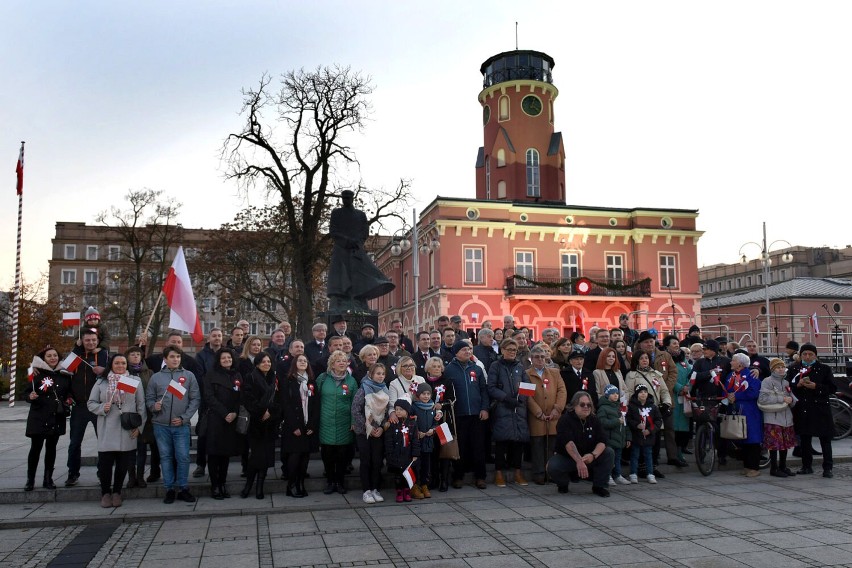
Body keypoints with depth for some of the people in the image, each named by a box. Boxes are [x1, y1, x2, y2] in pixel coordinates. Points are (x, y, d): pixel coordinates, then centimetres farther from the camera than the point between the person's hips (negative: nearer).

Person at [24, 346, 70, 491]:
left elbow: (68, 393, 21)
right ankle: (30, 479, 10)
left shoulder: (64, 375, 6)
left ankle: (48, 479, 14)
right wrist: (30, 396, -21)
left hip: (57, 418, 3)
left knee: (51, 448, 8)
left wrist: (68, 400, 4)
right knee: (35, 448, 0)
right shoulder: (37, 374, -4)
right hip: (38, 417, -3)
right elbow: (25, 393, -2)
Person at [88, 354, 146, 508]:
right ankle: (105, 493, 19)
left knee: (123, 464, 6)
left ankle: (117, 492, 24)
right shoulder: (101, 382, 7)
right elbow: (91, 403, 9)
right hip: (107, 432, 0)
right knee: (105, 463, 1)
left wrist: (138, 426, 0)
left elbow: (141, 405, 5)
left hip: (127, 431, 0)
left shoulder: (135, 381, 5)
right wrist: (102, 408, -11)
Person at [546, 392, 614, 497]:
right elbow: (568, 443, -33)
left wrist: (593, 455, -34)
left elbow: (602, 441, -13)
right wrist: (579, 461, -48)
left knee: (609, 453, -17)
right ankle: (563, 483, 3)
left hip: (588, 457, 4)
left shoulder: (594, 420, -2)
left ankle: (599, 486, -5)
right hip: (566, 457, -4)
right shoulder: (565, 420, -18)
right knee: (552, 467, -32)